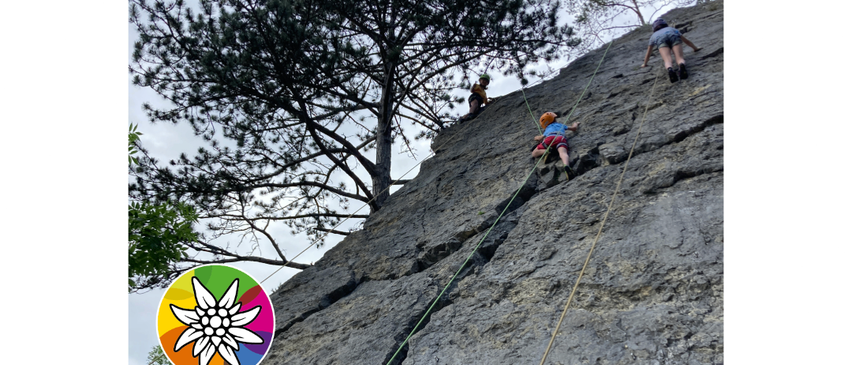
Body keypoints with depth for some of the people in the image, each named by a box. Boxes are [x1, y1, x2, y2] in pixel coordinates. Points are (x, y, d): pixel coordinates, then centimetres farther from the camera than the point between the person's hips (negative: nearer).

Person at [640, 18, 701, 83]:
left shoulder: (654, 35, 46)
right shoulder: (672, 29, 49)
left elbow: (648, 52, 54)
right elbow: (686, 40, 56)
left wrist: (645, 64, 68)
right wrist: (695, 48, 72)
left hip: (662, 41, -1)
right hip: (674, 37, 1)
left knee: (668, 62, -24)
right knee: (680, 59, -18)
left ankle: (670, 70, -61)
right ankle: (682, 66, -56)